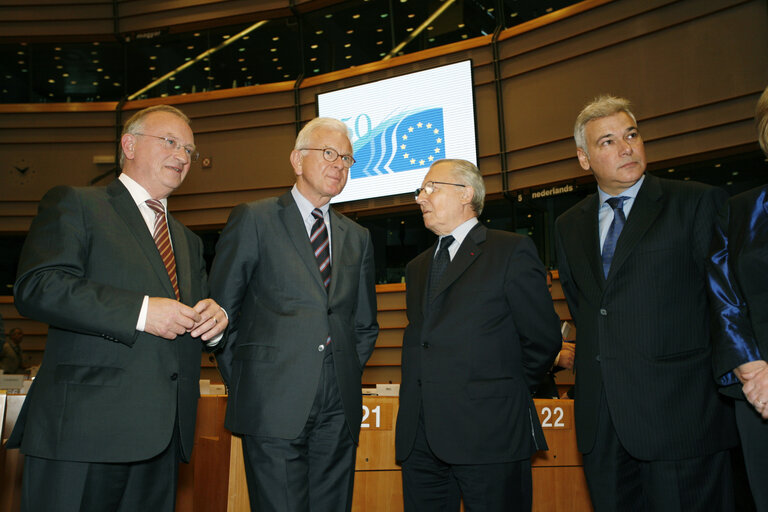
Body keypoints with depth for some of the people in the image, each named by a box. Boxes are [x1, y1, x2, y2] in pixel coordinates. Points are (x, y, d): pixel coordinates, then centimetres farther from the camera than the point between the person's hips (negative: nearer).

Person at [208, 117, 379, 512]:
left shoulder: (357, 238, 16)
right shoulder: (253, 220, 3)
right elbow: (221, 309, 2)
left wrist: (347, 375, 9)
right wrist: (243, 384, -1)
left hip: (339, 409, 4)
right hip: (274, 405, -4)